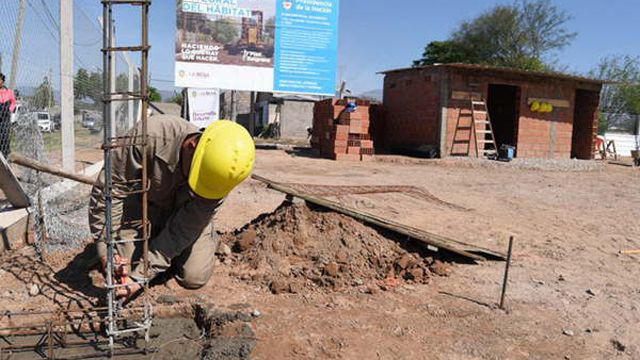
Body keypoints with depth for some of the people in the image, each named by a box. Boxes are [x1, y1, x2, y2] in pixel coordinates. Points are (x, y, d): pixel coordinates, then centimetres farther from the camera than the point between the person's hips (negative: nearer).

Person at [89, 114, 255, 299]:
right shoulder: (149, 137, -38)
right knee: (124, 269, -11)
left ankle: (210, 238, 21)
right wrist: (106, 247, -30)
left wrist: (141, 275, -31)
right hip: (144, 204, 0)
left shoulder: (216, 175, -31)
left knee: (194, 278, -11)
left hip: (185, 214, 0)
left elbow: (181, 231, -27)